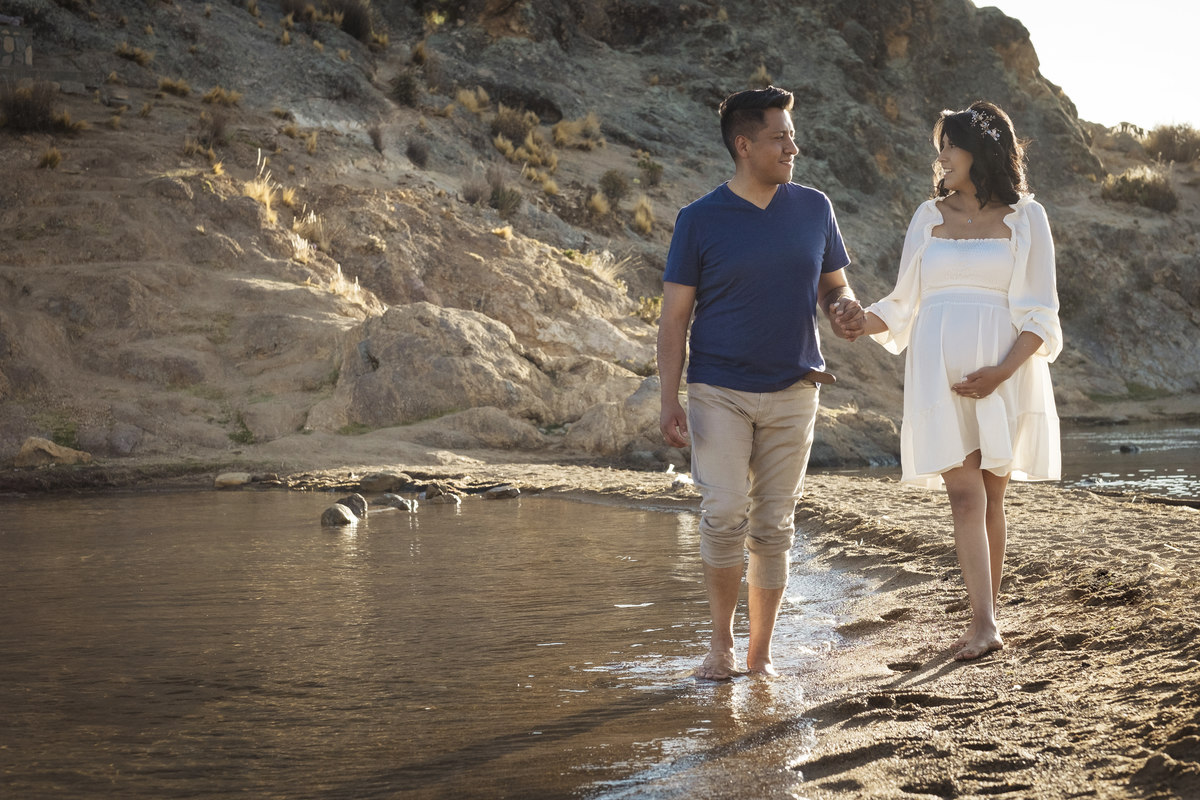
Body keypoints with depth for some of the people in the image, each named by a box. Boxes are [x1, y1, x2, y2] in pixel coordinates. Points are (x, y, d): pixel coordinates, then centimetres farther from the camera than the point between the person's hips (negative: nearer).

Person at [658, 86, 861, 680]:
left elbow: (835, 285, 17)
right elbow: (674, 318, -2)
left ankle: (761, 652, 17)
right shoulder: (700, 221, -3)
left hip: (792, 391, 3)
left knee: (774, 525, 5)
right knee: (725, 514, -14)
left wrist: (844, 309, -8)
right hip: (719, 391, -3)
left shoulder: (813, 209, 6)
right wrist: (670, 402, -9)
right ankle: (721, 641, 6)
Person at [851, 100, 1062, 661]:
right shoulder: (929, 217, 13)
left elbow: (1040, 313, -1)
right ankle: (985, 625, -14)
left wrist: (1002, 371, -14)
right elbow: (906, 302, 15)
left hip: (1003, 373, -2)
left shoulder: (1025, 218, 3)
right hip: (939, 373, 2)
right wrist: (866, 323, -6)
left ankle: (984, 620, 12)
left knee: (990, 497, 3)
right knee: (965, 495, -9)